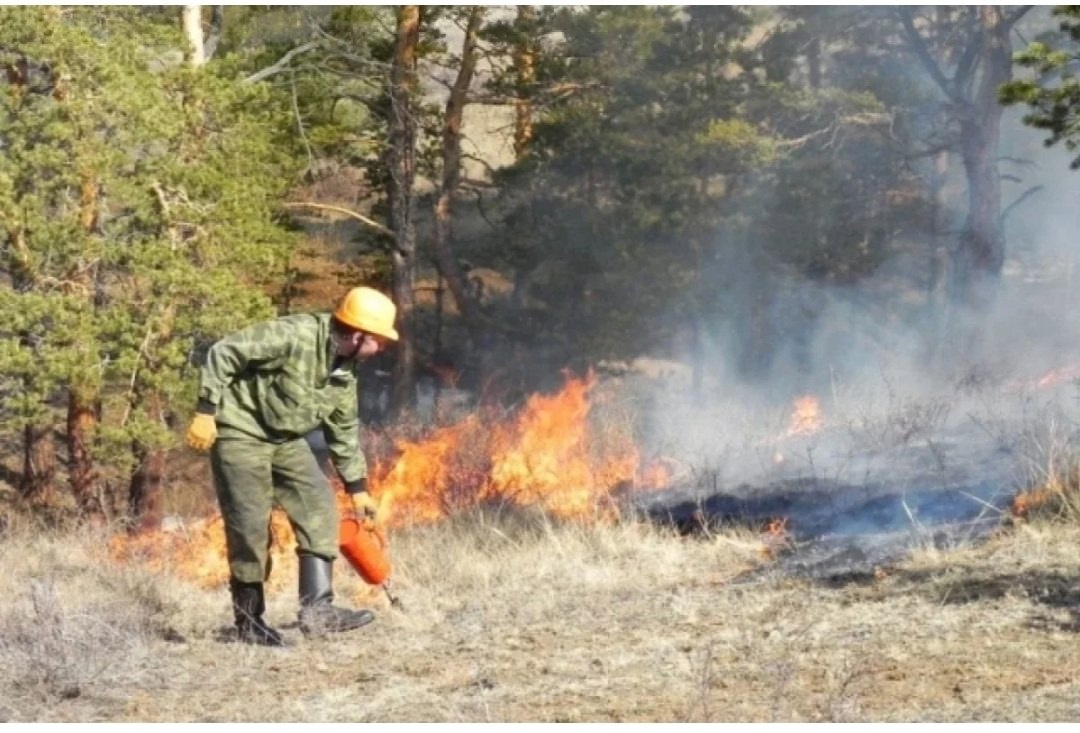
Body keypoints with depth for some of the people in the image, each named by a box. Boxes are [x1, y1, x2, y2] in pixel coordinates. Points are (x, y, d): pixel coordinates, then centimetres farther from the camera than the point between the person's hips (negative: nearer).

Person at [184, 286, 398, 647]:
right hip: (241, 432, -8)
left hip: (285, 439, 8)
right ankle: (249, 621, 5)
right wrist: (205, 412, -25)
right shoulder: (293, 336, -26)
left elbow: (344, 431, 14)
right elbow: (223, 353, -24)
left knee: (319, 506, -4)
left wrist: (357, 487, 18)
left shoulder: (345, 373, 0)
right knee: (250, 526, -7)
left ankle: (318, 608, -6)